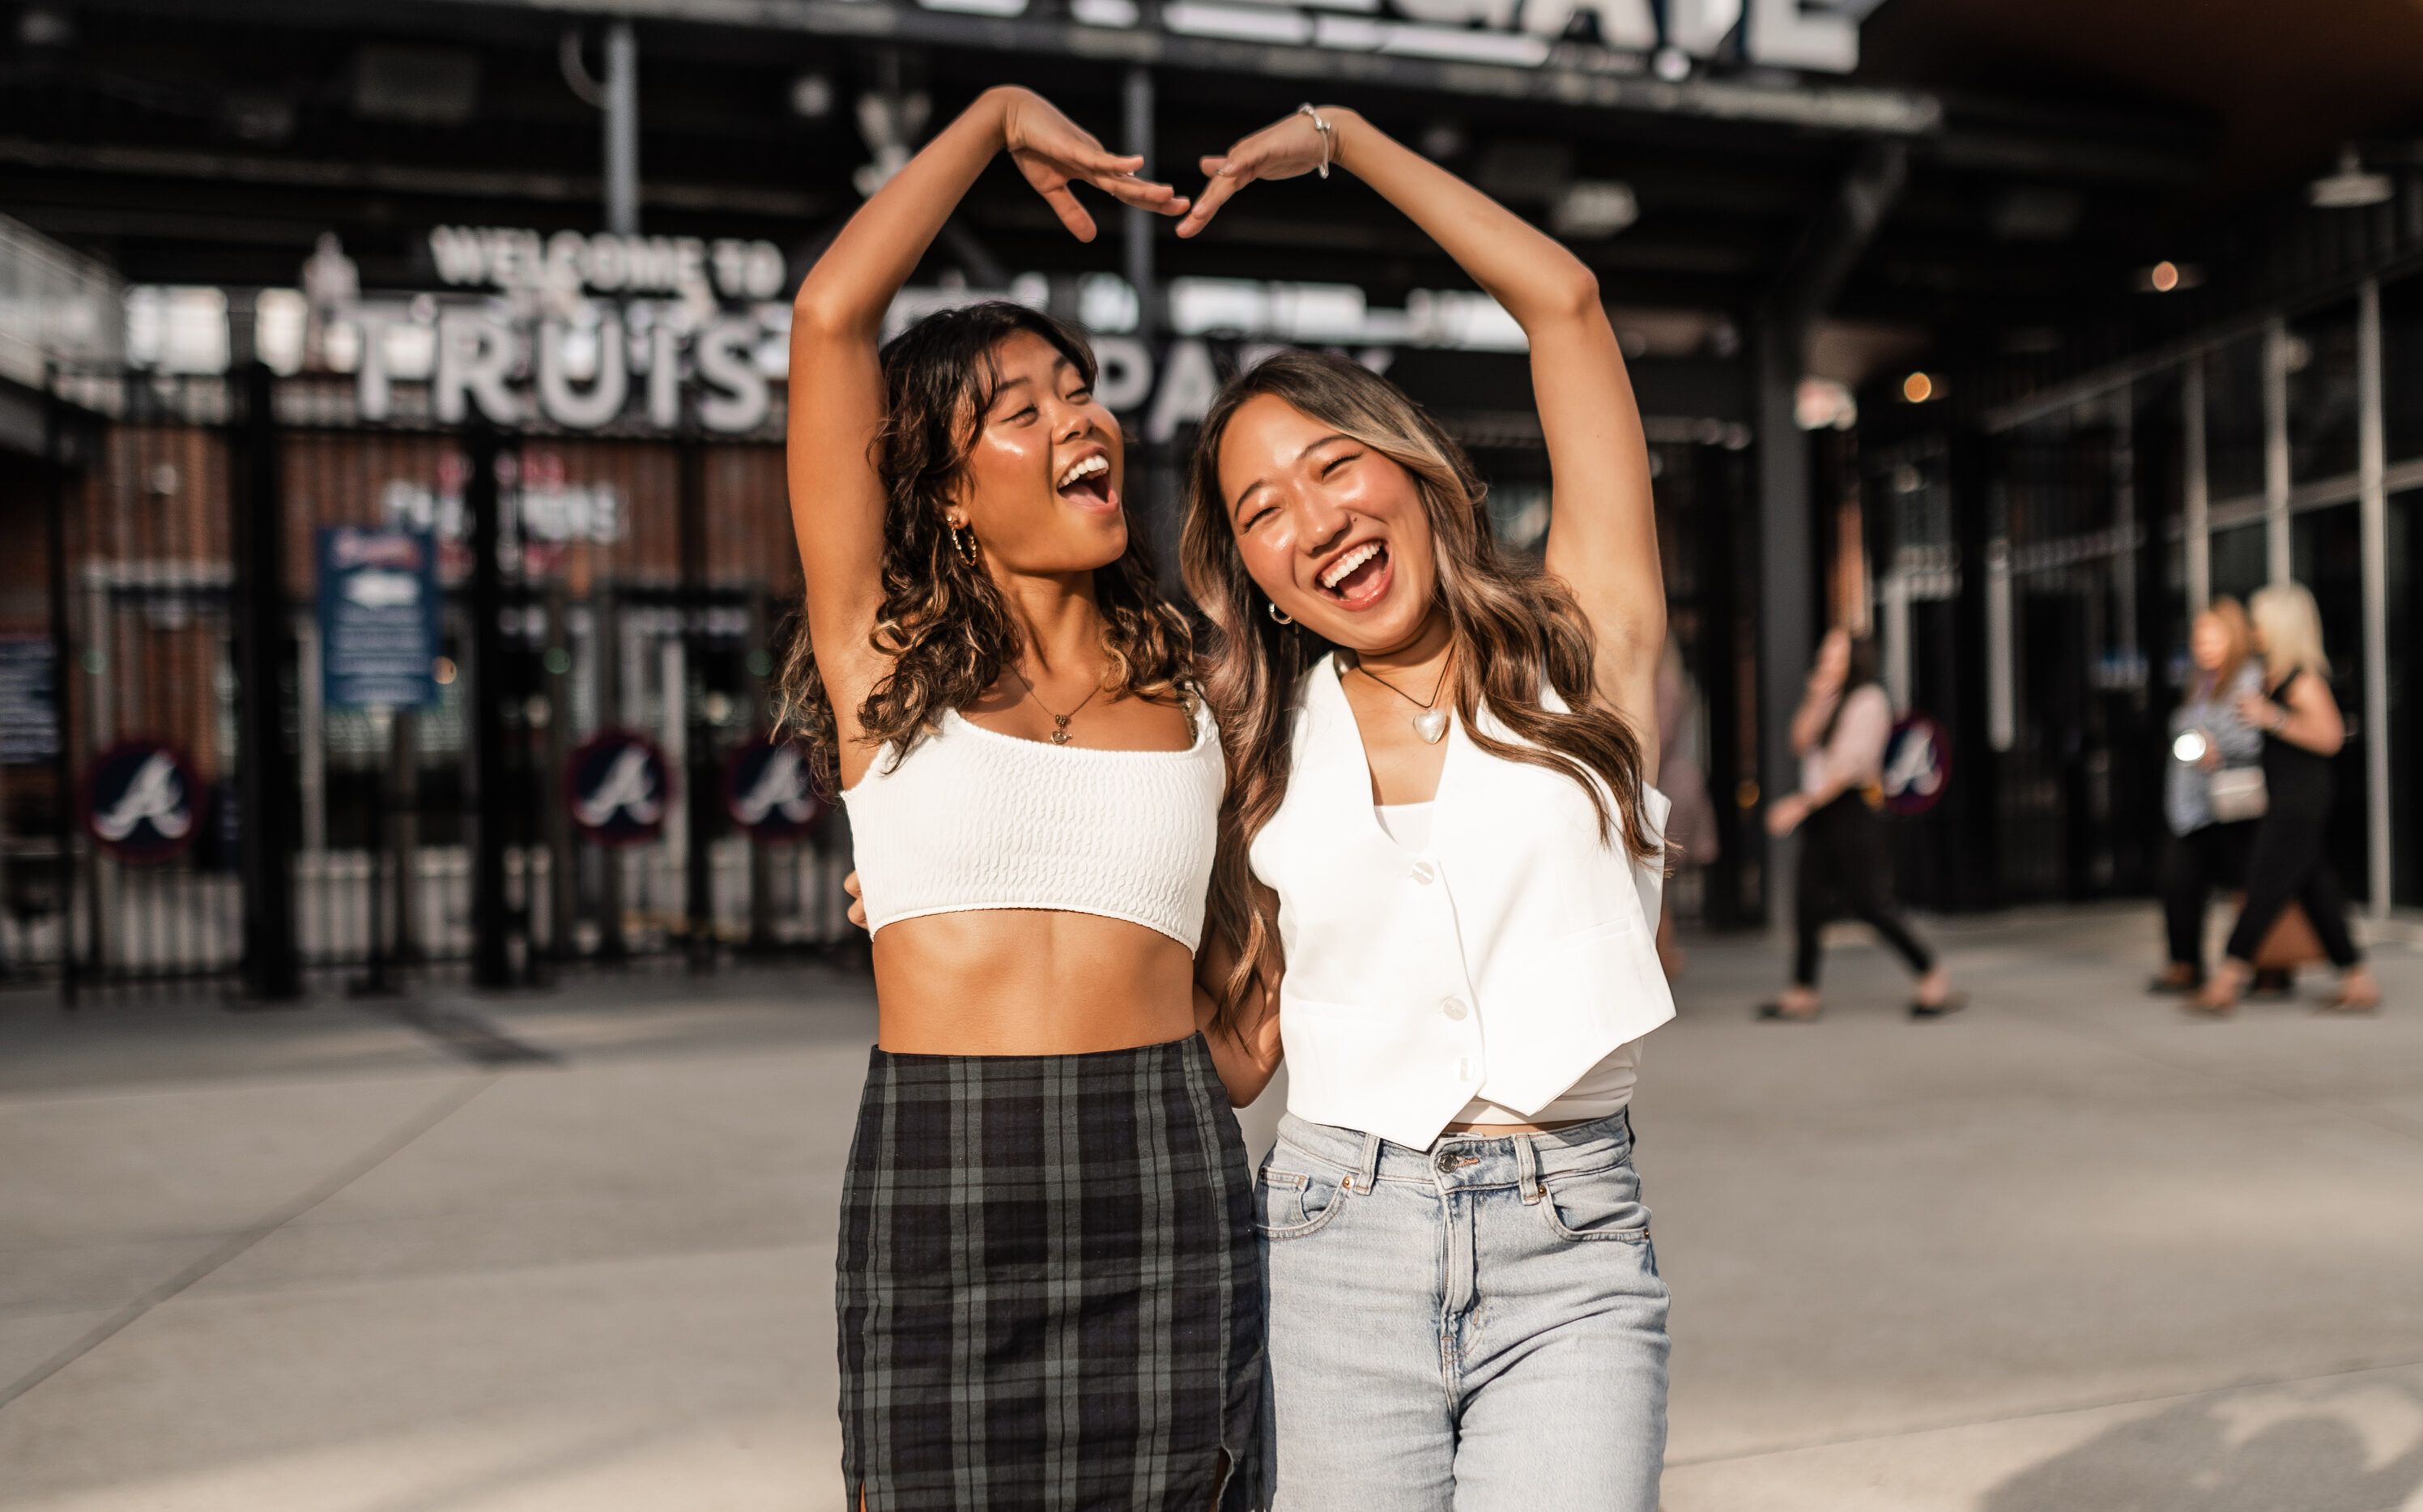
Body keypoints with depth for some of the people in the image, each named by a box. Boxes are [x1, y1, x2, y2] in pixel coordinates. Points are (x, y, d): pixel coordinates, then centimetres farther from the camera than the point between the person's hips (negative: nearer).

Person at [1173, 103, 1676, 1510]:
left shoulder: (1586, 646, 3)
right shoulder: (1263, 755, 9)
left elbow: (1562, 298, 2)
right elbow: (1236, 1052, 7)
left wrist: (1339, 135, 11)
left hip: (1572, 1254, -2)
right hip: (1338, 1247, 2)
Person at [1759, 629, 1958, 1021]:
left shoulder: (1869, 700, -7)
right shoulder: (1830, 702, 18)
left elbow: (1851, 763, -14)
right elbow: (1801, 743, 6)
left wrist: (1803, 803, -14)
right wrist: (1815, 699, -6)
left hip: (1853, 808, -8)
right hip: (1821, 812, 8)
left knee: (1868, 903, -8)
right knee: (1807, 899, 3)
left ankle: (1934, 978, 4)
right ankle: (1803, 993, 7)